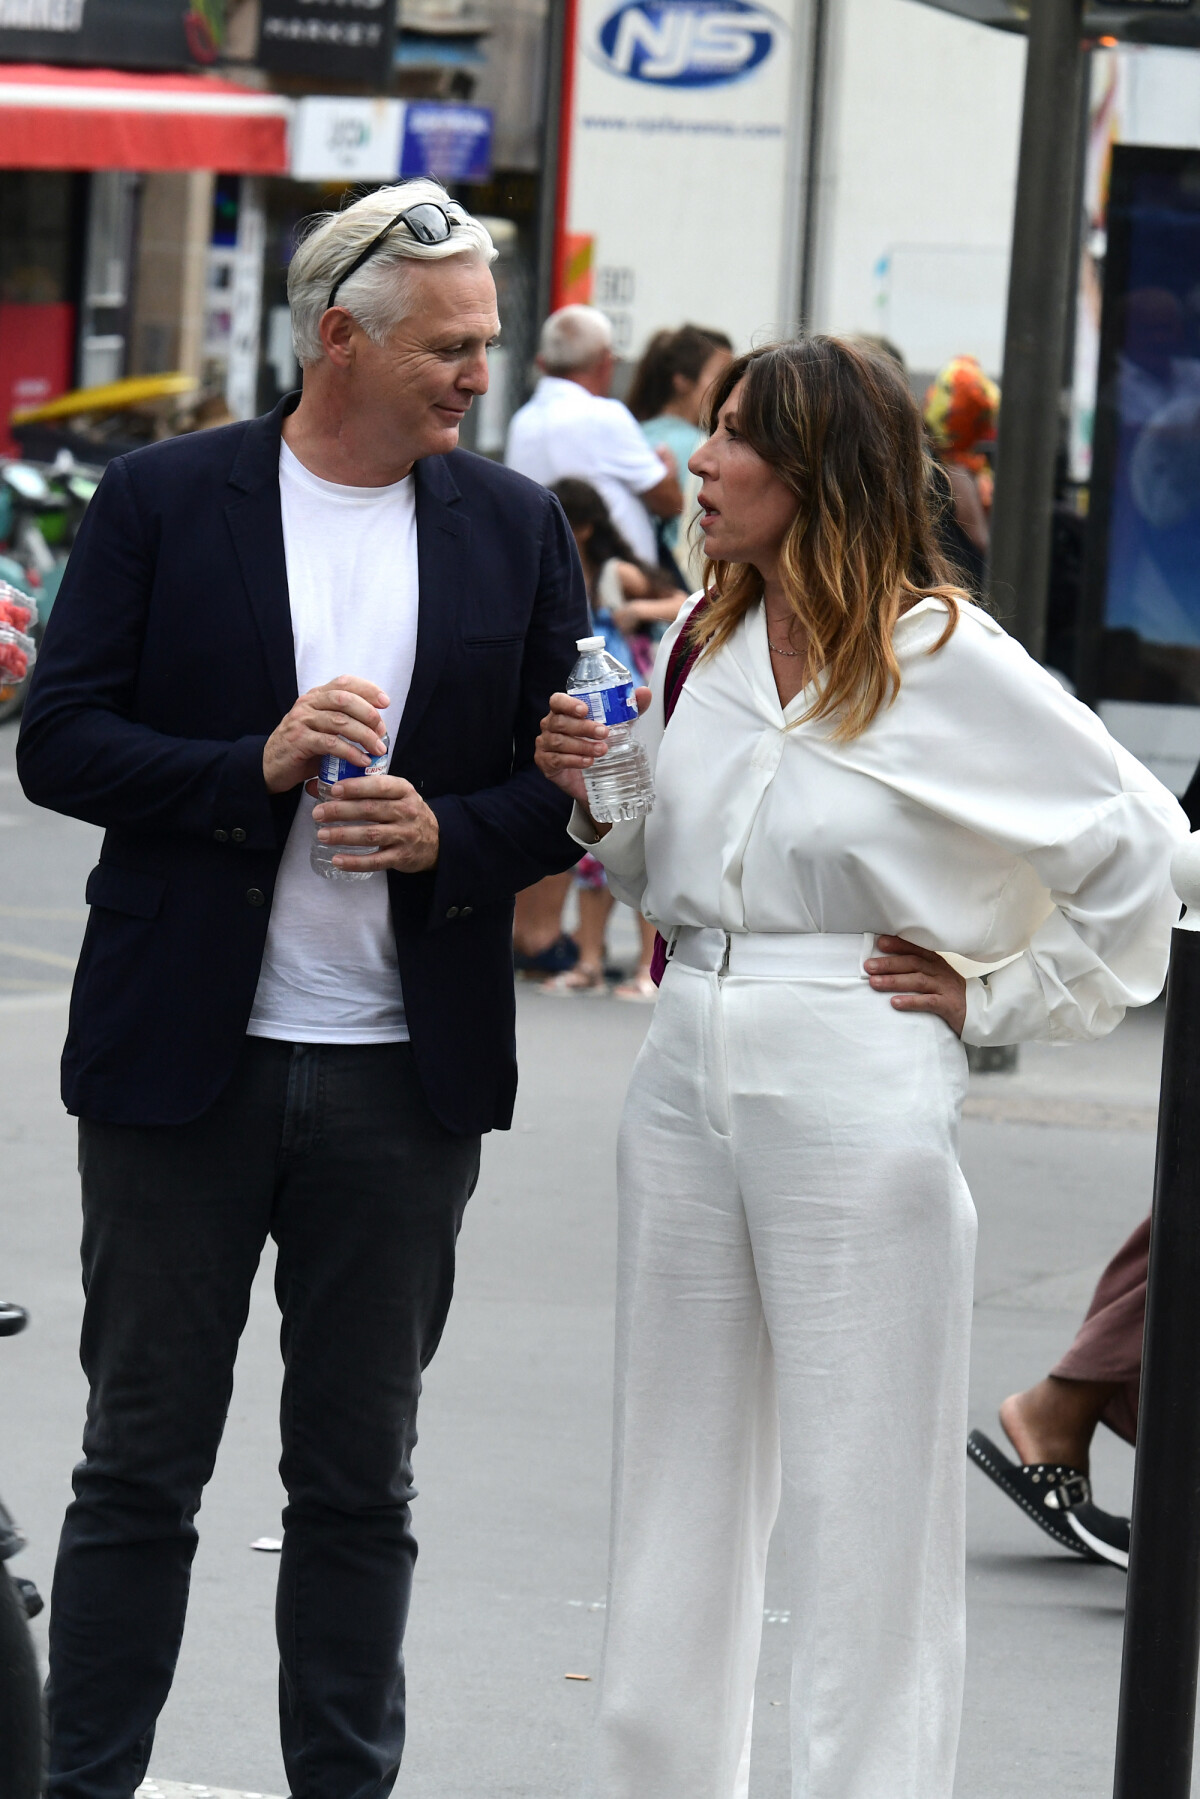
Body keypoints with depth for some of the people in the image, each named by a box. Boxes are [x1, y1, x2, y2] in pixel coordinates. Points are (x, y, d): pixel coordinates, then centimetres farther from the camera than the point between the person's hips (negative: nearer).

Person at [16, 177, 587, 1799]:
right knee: (141, 1465, 4)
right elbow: (61, 742, -5)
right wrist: (257, 767, -18)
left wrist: (447, 835, -12)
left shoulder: (517, 531, 6)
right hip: (184, 1057, -2)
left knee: (360, 1480, 8)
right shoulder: (163, 502, -2)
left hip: (405, 1081, 2)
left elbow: (570, 791, 8)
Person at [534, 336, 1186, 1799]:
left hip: (855, 1094, -6)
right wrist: (593, 795, 0)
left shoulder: (946, 659, -9)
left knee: (861, 1499, -1)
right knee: (678, 1474, 12)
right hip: (689, 1069, 6)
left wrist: (1002, 1003, -4)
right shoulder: (700, 644, 8)